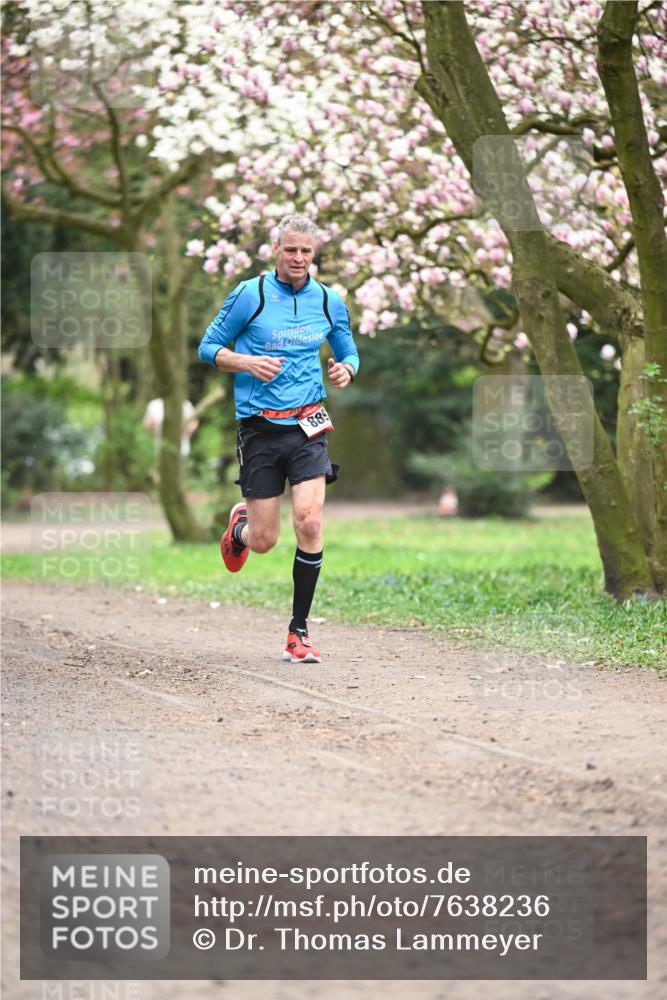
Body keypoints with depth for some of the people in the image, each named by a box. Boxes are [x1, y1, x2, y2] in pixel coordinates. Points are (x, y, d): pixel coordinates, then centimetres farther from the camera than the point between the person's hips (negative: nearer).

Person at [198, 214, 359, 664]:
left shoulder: (330, 302, 7)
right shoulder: (250, 295, -2)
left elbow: (348, 354, 20)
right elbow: (209, 347, 4)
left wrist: (347, 371, -4)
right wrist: (247, 362, -15)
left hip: (308, 426, 2)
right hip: (260, 428, -1)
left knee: (309, 520, -17)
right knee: (264, 540, 0)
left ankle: (299, 631, -5)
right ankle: (239, 525, 40)